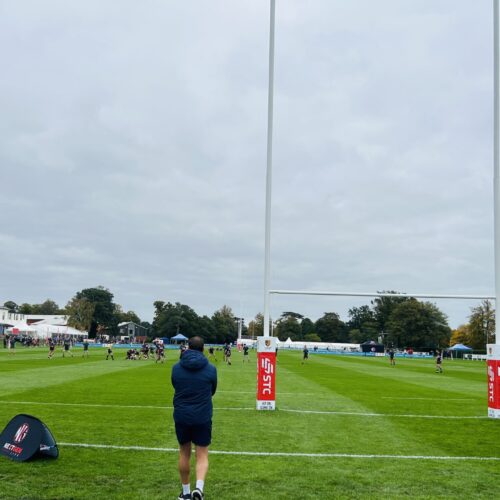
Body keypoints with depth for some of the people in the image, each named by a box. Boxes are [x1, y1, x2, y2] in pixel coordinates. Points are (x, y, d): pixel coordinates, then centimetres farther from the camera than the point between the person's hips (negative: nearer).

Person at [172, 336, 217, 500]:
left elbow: (175, 388, 11)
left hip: (181, 416, 2)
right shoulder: (210, 369, -5)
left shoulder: (176, 368, -3)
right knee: (202, 455, 7)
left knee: (184, 453, 16)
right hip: (202, 417, -1)